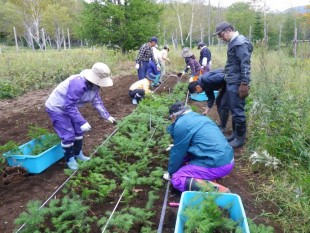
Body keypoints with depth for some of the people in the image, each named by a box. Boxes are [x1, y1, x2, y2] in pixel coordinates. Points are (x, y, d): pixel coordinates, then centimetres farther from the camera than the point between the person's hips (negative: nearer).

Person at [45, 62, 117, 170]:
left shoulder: (94, 85, -9)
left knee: (78, 130, 14)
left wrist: (107, 116, 0)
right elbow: (70, 106, -37)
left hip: (69, 106, 9)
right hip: (56, 108, -9)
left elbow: (97, 101, 3)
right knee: (68, 135, -9)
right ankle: (70, 159, 13)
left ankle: (78, 154, 34)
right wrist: (82, 122, -38)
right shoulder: (78, 84, -38)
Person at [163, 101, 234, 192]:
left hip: (217, 165, -9)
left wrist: (170, 173, 12)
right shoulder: (198, 117, 17)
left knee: (176, 179, -2)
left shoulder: (181, 124, -10)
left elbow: (177, 153, -2)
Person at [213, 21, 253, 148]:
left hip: (237, 84, -10)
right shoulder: (233, 42, 14)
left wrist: (244, 84, -22)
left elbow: (245, 65, -20)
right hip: (231, 83, 10)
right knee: (233, 110, 16)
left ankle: (240, 138, 9)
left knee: (238, 111, -2)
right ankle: (235, 134, 28)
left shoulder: (240, 43, -15)